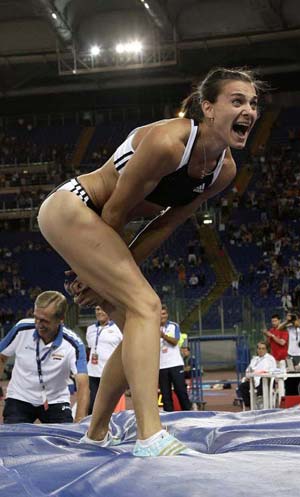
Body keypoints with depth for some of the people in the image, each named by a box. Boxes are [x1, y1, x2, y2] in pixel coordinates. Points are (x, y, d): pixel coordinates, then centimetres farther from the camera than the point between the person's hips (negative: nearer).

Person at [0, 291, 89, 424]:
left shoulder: (73, 344, -23)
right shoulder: (22, 329, -17)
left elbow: (82, 384, -32)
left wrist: (79, 422, -45)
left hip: (55, 401, -1)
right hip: (20, 399, 1)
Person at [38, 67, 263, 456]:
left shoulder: (225, 170, -4)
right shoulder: (166, 142, -29)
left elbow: (167, 224, 1)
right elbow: (115, 211, -21)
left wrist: (108, 276, -1)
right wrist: (114, 272, -7)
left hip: (94, 224, 9)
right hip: (71, 209, -9)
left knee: (140, 328, 7)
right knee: (145, 305, -22)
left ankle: (95, 437, 19)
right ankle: (150, 439, -32)